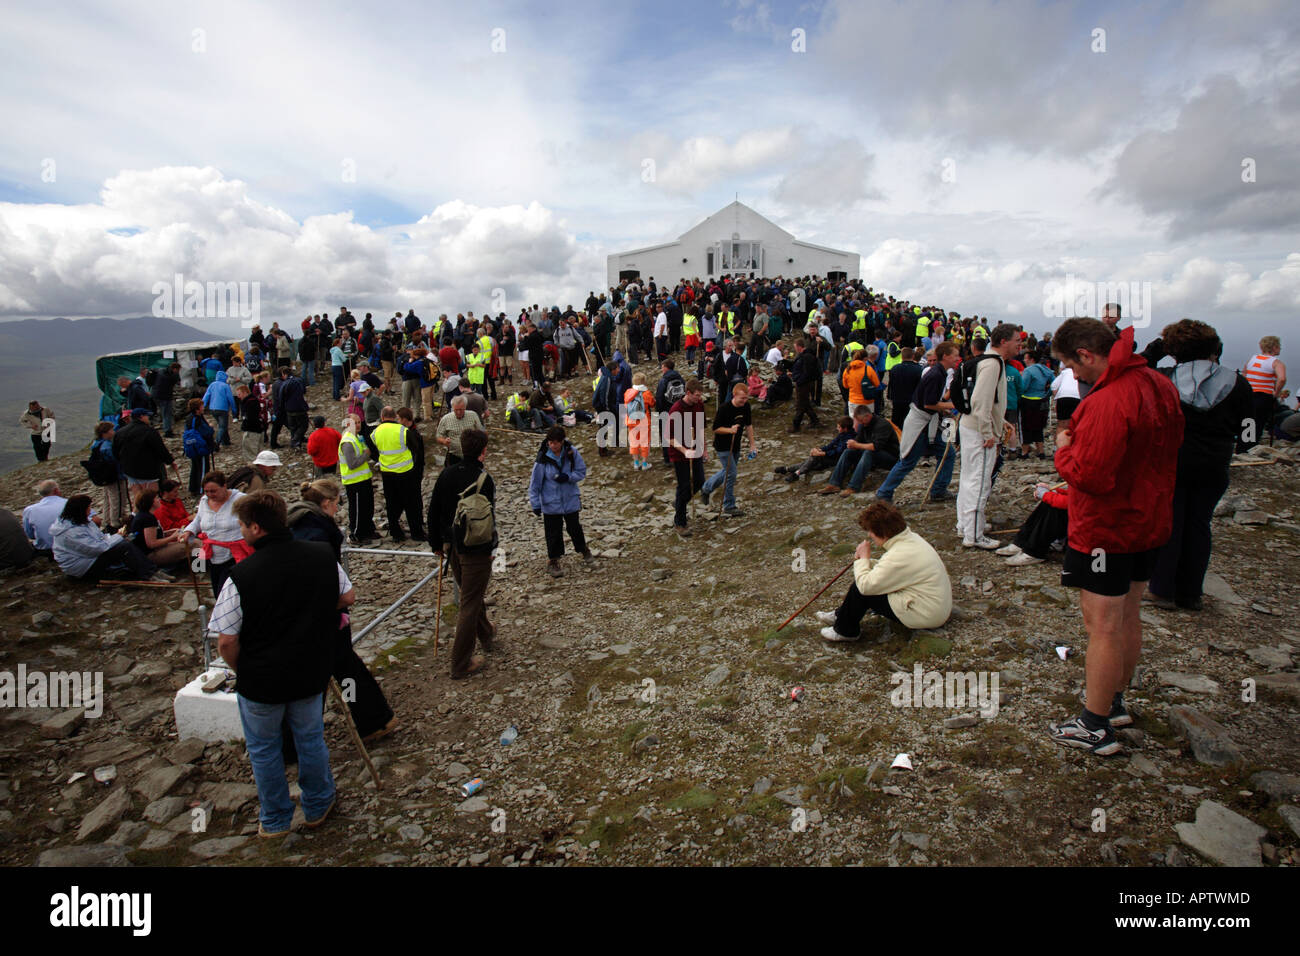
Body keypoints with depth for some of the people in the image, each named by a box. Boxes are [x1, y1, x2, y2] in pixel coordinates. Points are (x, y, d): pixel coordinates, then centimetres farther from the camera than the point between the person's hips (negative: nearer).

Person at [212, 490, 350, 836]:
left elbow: (226, 641, -18)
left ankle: (275, 820, 37)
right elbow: (348, 597, 4)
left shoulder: (241, 576, -24)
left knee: (264, 749, 20)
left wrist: (242, 672, 1)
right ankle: (317, 807, 41)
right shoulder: (322, 556, -12)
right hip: (311, 674, 3)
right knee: (311, 740, 23)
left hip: (261, 680, -3)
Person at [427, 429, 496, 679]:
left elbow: (433, 512, 8)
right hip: (476, 550, -7)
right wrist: (490, 548, -9)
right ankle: (461, 664, 9)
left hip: (453, 547, 7)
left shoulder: (446, 475, 3)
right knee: (470, 604, 2)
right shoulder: (482, 478, -18)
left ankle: (486, 635, 47)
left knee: (470, 595, 25)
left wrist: (437, 544, 17)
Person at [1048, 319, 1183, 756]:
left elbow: (1090, 477, -29)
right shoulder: (1160, 385, 4)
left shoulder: (1107, 402, -27)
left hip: (1106, 529, -9)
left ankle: (1096, 727, 11)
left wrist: (1065, 449, -10)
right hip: (1149, 522, 10)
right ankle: (1115, 702, 35)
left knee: (1102, 626, 0)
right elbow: (1170, 448, 17)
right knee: (1127, 618, 20)